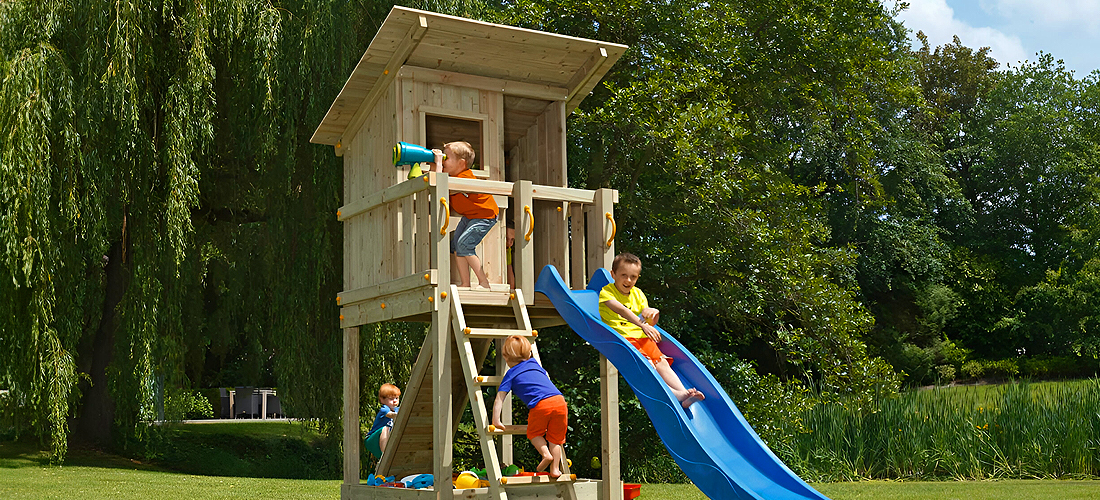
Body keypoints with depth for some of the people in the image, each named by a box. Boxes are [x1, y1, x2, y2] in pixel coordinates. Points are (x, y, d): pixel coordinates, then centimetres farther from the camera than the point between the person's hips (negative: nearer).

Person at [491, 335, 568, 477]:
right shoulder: (534, 364, 30)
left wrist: (496, 420, 7)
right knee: (555, 438, 16)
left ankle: (545, 453, -1)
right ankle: (555, 468, 6)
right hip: (560, 401, 4)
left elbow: (499, 399, 8)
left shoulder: (511, 374, 16)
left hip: (540, 405, -4)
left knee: (534, 433, 21)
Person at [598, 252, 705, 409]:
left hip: (643, 337, 7)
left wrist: (653, 314, -10)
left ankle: (683, 392, -24)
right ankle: (673, 394, -38)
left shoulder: (638, 294, 17)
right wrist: (642, 325, -36)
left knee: (662, 362, -13)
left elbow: (651, 323, 16)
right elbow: (621, 310, -23)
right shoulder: (607, 292, -3)